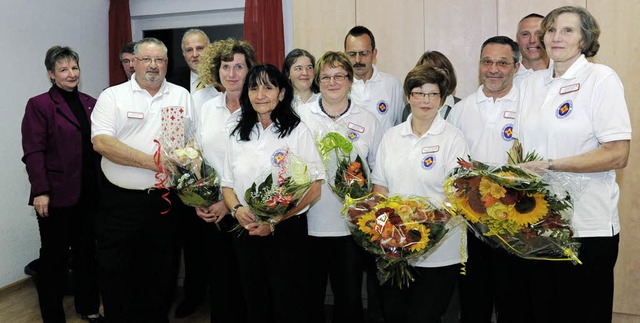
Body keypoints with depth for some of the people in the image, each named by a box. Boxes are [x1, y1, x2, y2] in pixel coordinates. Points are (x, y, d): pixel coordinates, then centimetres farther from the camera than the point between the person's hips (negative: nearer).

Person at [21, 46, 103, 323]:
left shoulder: (90, 103, 11)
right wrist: (40, 191, -16)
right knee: (54, 255, 8)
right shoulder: (39, 105, -4)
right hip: (57, 194, -5)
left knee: (87, 251, 14)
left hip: (89, 192, 5)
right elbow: (33, 152, -10)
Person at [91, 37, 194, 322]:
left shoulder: (181, 96, 8)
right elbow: (101, 141, -13)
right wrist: (151, 162, -19)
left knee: (162, 273, 13)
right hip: (121, 201, -1)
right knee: (116, 273, 8)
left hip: (165, 200, 2)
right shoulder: (113, 96, 0)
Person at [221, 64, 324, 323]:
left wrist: (274, 221, -17)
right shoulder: (239, 134, 9)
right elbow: (227, 184, 11)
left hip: (287, 231, -4)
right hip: (246, 232, 4)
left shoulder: (298, 131, -5)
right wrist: (237, 209, -10)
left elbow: (313, 189, -10)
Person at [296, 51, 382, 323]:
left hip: (351, 226, 1)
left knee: (349, 300, 11)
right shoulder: (299, 116, 2)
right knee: (309, 299, 13)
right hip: (307, 225, 0)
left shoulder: (368, 120, 5)